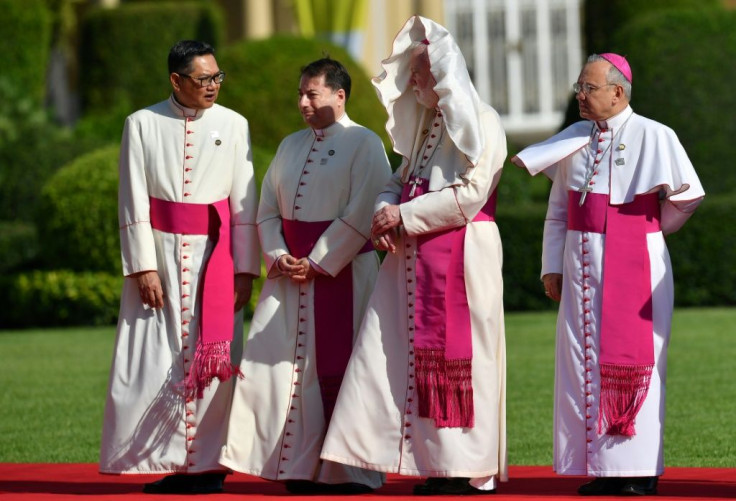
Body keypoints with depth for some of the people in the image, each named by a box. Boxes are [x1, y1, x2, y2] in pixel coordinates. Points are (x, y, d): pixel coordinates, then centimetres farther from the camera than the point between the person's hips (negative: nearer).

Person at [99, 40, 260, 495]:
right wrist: (143, 266, -8)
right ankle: (164, 459, 4)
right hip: (160, 252, 0)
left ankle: (207, 463, 1)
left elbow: (245, 202, 4)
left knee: (213, 356, -3)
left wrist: (245, 269, -3)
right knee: (153, 359, -3)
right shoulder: (143, 125, 3)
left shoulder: (233, 125, 6)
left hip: (215, 252, 0)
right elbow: (134, 202, 0)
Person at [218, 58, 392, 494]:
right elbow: (267, 209, 16)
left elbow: (360, 216, -12)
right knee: (279, 366, 0)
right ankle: (300, 467, 5)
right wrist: (277, 255, -1)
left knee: (336, 369, -5)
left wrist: (317, 263, -14)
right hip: (290, 274, 6)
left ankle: (350, 471, 3)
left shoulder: (364, 144, -5)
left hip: (341, 273, -6)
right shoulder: (291, 146, 15)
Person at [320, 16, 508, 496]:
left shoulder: (481, 122, -6)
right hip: (412, 256, 8)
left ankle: (468, 470, -2)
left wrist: (405, 216, -12)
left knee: (456, 357, -7)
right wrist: (385, 211, -1)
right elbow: (402, 180, 22)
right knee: (395, 355, 3)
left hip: (460, 256, -8)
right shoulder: (425, 123, 20)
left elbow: (469, 195, -15)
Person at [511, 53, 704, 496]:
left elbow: (689, 194, 1)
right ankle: (602, 466, 9)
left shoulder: (654, 137, -4)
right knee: (586, 363, 3)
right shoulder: (574, 141, 10)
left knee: (632, 359, -5)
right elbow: (558, 211, 15)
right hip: (582, 268, 5)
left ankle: (640, 469, 0)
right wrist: (552, 267, 10)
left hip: (634, 265, -5)